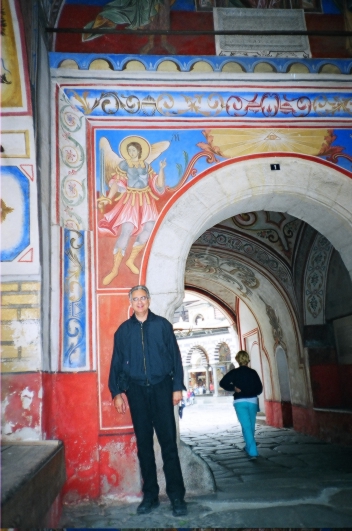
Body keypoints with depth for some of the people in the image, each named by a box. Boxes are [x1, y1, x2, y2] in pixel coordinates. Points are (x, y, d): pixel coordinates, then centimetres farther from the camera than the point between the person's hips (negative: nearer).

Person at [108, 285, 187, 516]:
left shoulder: (162, 325, 3)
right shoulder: (123, 330, 8)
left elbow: (175, 356, 3)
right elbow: (117, 362, 9)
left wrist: (177, 386, -3)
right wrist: (117, 392, 3)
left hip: (161, 388, -2)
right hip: (136, 390, 2)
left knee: (168, 441, -1)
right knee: (144, 443, 8)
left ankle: (177, 496, 8)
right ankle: (150, 495, 19)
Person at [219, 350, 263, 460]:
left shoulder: (234, 372, -3)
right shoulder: (253, 372, 2)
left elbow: (222, 383, -12)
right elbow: (259, 388, 7)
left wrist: (234, 388, -7)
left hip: (240, 401, -2)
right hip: (252, 401, 2)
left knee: (246, 426, -4)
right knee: (251, 426, 16)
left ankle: (253, 452, -11)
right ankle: (249, 447, 32)